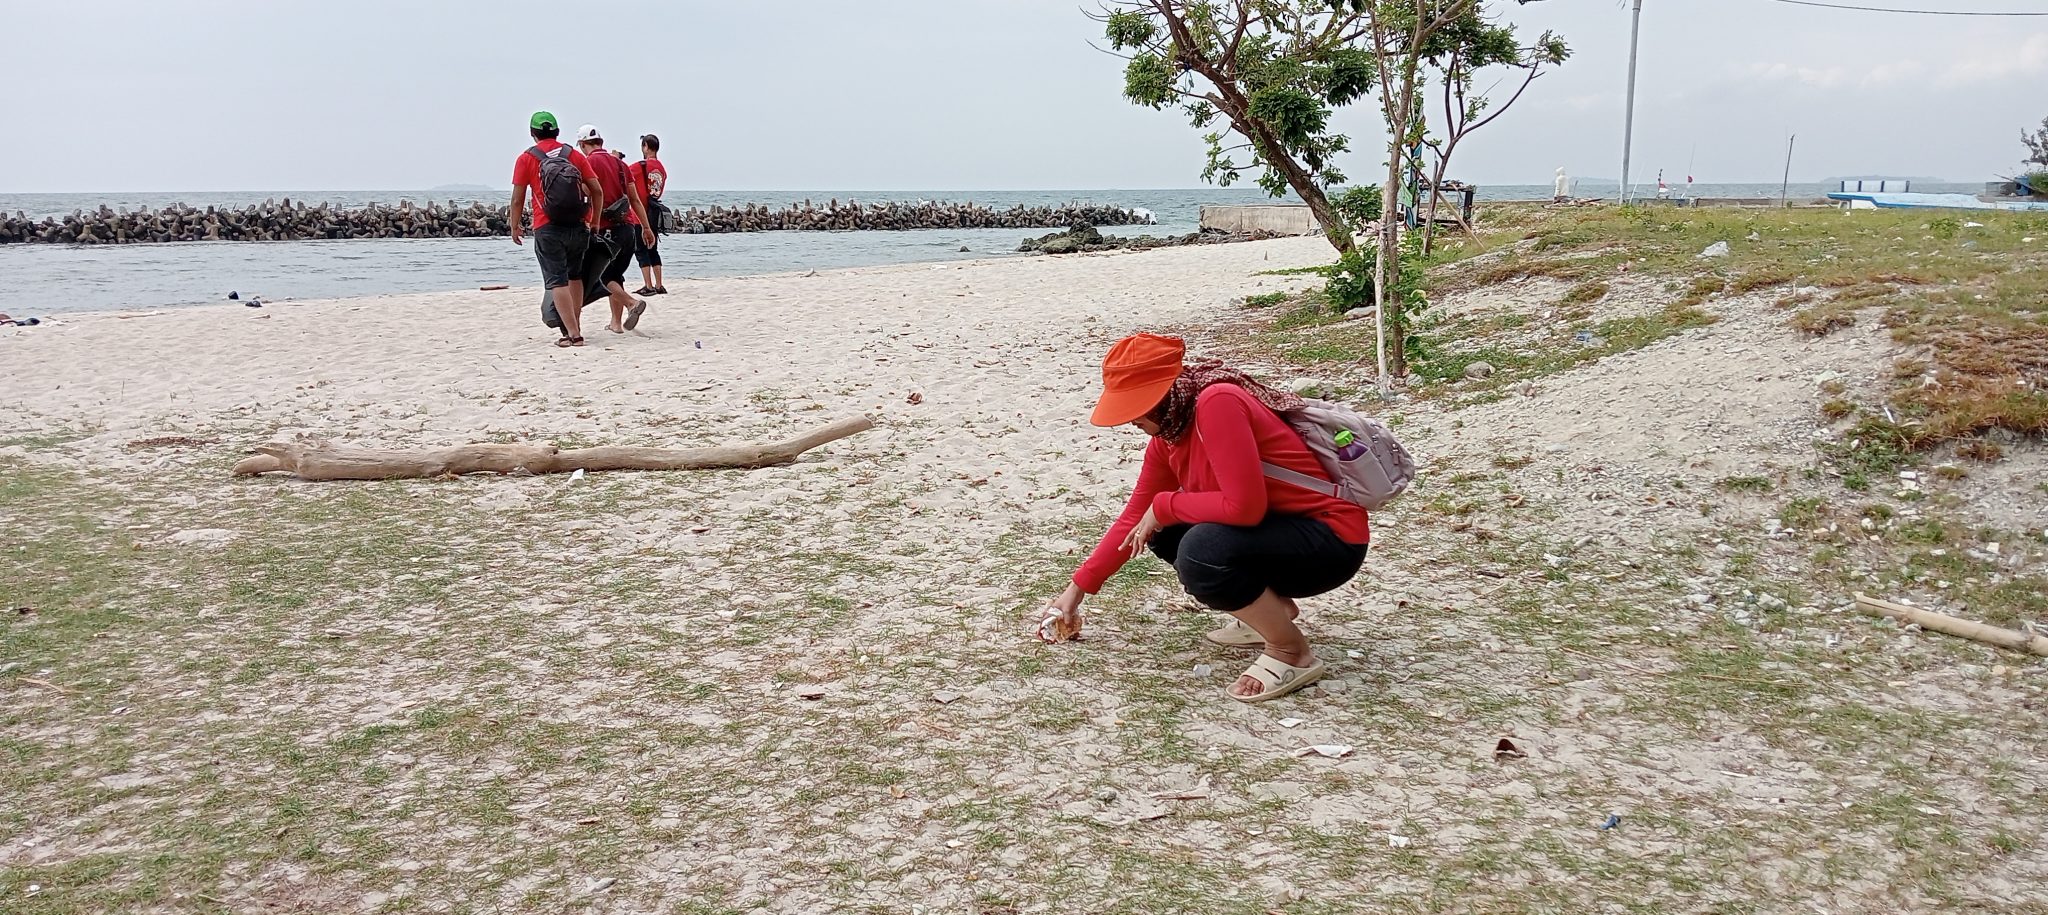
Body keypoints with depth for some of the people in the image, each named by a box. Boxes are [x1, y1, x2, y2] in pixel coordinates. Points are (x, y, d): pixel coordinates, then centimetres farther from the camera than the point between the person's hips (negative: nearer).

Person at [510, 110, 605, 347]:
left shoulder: (527, 158, 3)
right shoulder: (574, 154, 11)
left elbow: (518, 199, 0)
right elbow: (597, 190, 7)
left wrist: (514, 227, 11)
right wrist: (595, 220, 17)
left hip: (547, 228, -3)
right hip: (578, 226, 3)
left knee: (557, 281, -3)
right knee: (574, 276, 20)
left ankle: (572, 334, -12)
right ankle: (575, 327, 25)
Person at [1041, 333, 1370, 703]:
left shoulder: (1217, 404, -24)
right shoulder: (1167, 432, 3)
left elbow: (1244, 506, -30)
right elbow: (1136, 517, 12)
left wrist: (1164, 506, -15)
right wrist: (1077, 589, 14)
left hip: (1332, 539, -9)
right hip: (1272, 532, 9)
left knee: (1202, 551, -31)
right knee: (1165, 531, 10)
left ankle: (1293, 654, -9)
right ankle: (1272, 608, 17)